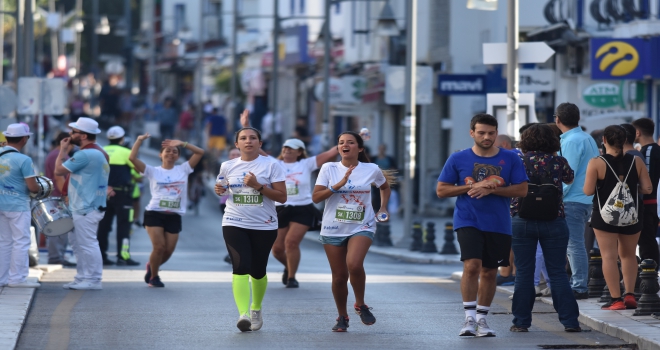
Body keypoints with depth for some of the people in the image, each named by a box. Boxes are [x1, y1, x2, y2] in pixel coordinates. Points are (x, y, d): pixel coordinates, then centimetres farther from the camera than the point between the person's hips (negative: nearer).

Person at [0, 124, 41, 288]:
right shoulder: (23, 160, -17)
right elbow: (32, 187, -17)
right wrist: (39, 188, 3)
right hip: (17, 205, -7)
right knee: (21, 242, 0)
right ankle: (18, 278, 0)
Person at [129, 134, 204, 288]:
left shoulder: (183, 170, 10)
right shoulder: (153, 171, 5)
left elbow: (200, 152, 5)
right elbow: (132, 158, -4)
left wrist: (182, 143, 1)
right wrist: (139, 141, -6)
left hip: (174, 216, 2)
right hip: (154, 214, -2)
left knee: (168, 250, 1)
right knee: (159, 247, -12)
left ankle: (151, 267, 32)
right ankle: (153, 276, 11)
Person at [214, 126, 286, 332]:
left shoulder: (271, 165, -3)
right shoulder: (227, 166, 6)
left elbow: (282, 197, -7)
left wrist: (258, 186, -17)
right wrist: (220, 190, -1)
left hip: (264, 226, 0)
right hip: (234, 224, 0)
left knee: (257, 271, 10)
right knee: (240, 267, -18)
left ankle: (256, 308, 36)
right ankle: (243, 314, -28)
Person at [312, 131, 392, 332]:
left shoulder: (372, 170, 0)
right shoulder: (329, 169, -2)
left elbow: (385, 186, 21)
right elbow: (316, 197, -9)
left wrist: (383, 208, 7)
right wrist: (338, 185, -20)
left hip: (362, 227, -1)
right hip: (333, 230, 1)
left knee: (354, 264, -27)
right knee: (339, 276, 4)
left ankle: (360, 305, -2)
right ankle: (342, 317, 25)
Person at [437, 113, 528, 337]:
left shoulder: (510, 159, 2)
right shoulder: (458, 159, 1)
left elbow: (522, 190, -2)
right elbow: (441, 190, 2)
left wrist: (490, 189, -14)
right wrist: (472, 186, -11)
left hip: (499, 225, 2)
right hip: (468, 222, -2)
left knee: (489, 272, 9)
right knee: (472, 265, -18)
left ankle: (481, 319, 22)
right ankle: (469, 318, -13)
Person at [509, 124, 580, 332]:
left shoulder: (518, 160, -2)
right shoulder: (558, 162, -2)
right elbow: (569, 179, 18)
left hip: (522, 221, 0)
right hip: (553, 222, 0)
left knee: (524, 274, 6)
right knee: (558, 273, 5)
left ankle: (521, 322, 7)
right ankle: (569, 321, 3)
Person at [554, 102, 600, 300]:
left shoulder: (571, 141, -14)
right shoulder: (588, 139, 14)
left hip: (572, 201, -9)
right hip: (586, 199, 9)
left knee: (574, 245, -6)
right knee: (574, 245, 16)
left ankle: (579, 288, -6)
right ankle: (577, 284, 20)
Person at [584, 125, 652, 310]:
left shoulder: (596, 163, -11)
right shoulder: (636, 162, -3)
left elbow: (588, 191, -12)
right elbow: (647, 189, -2)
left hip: (605, 217, -3)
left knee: (609, 256, 0)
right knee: (628, 255, 19)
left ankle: (616, 299, -5)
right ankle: (630, 295, 12)